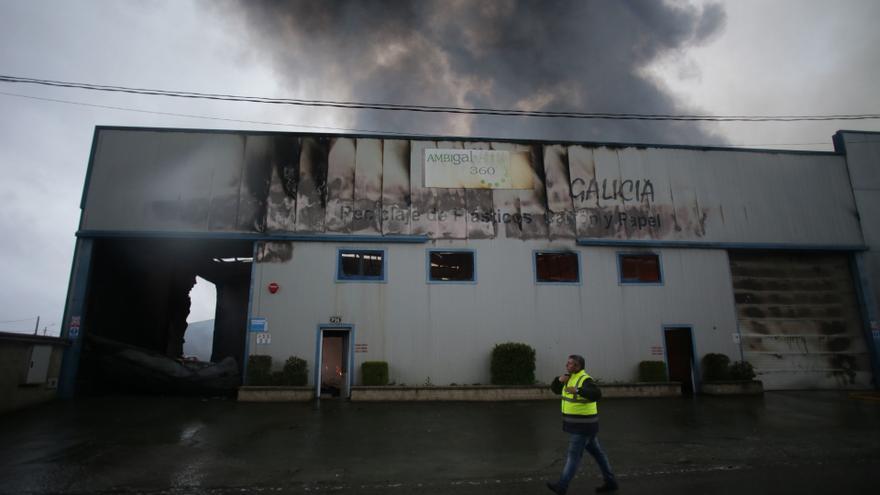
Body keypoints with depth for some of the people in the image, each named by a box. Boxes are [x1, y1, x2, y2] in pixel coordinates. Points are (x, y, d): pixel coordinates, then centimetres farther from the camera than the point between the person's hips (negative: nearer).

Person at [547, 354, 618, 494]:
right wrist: (559, 379, -10)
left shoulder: (585, 380, -19)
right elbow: (555, 389, 11)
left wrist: (577, 391, -49)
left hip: (583, 424, -10)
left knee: (574, 454, -5)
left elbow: (596, 394, -38)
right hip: (580, 422, 10)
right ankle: (610, 482, 27)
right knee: (596, 452, 16)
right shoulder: (572, 378, 10)